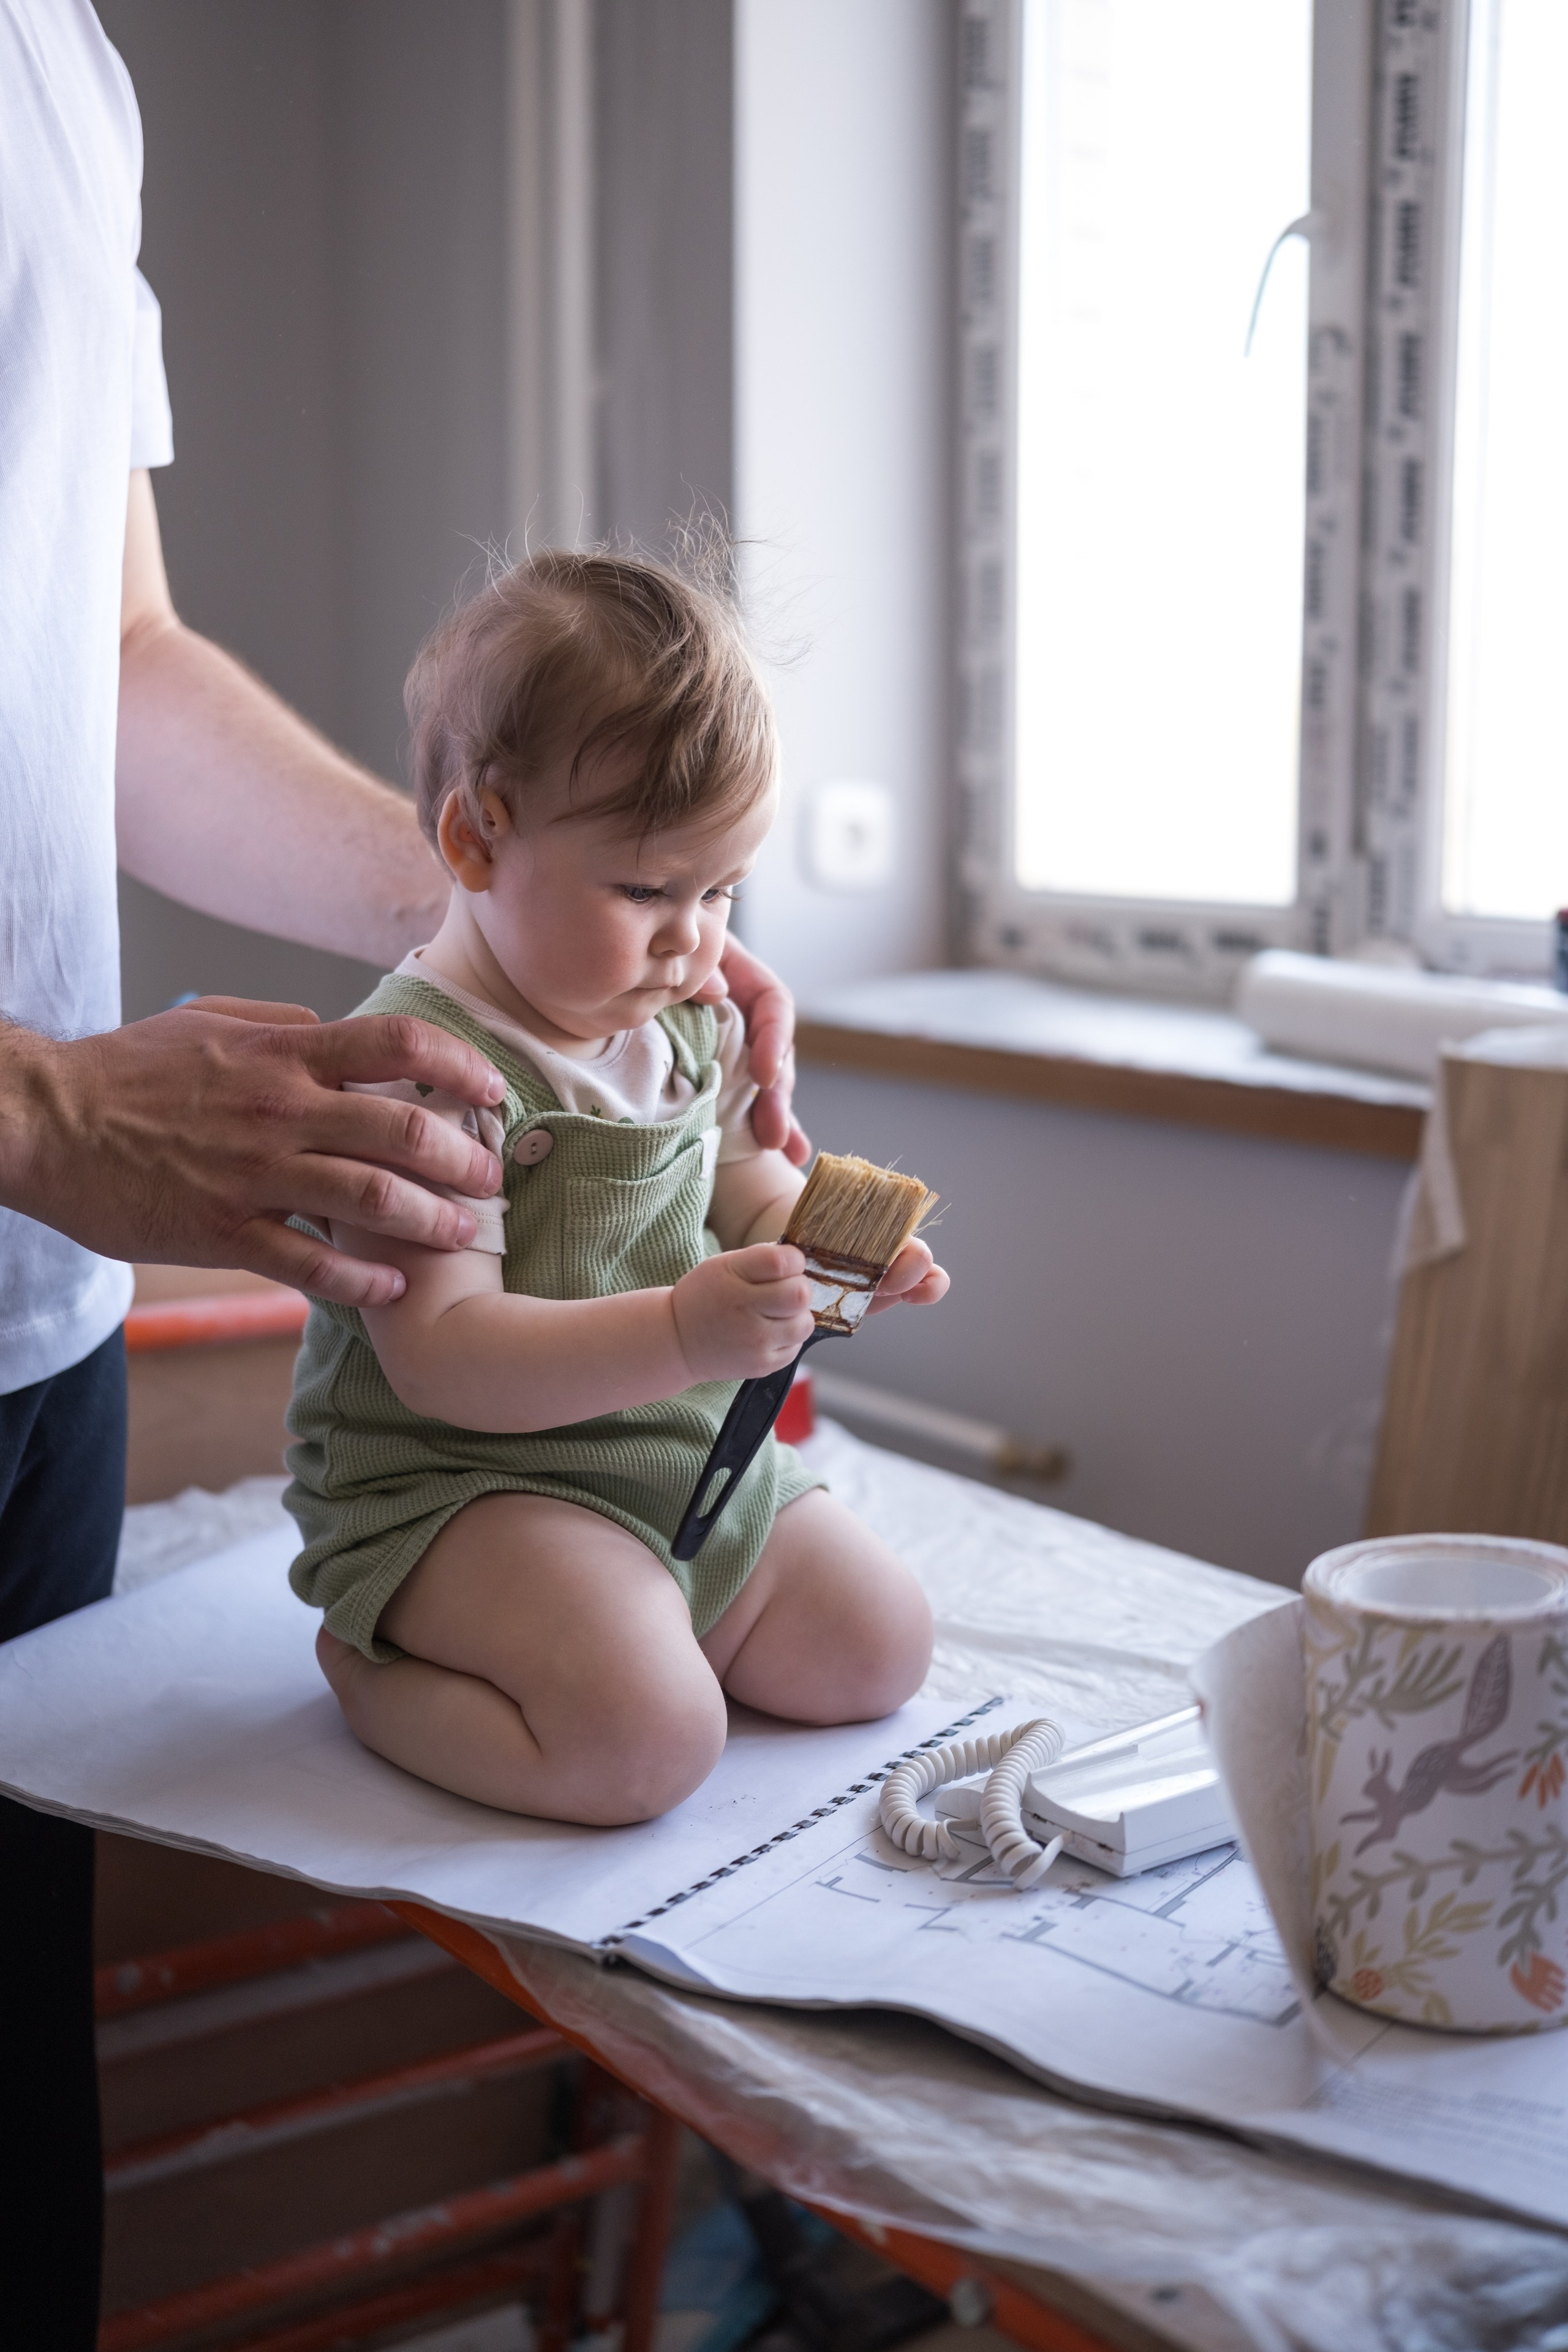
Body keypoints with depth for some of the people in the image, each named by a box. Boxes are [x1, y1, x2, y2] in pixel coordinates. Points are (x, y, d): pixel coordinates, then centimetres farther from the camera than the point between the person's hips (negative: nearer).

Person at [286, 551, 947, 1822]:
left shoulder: (693, 1025, 6)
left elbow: (750, 1190, 22)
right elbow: (440, 1357, -28)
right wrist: (680, 1332, -37)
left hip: (693, 1456, 9)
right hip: (460, 1487, -9)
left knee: (878, 1649, 7)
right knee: (650, 1741, -27)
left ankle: (594, 1631, 17)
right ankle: (375, 1671, -2)